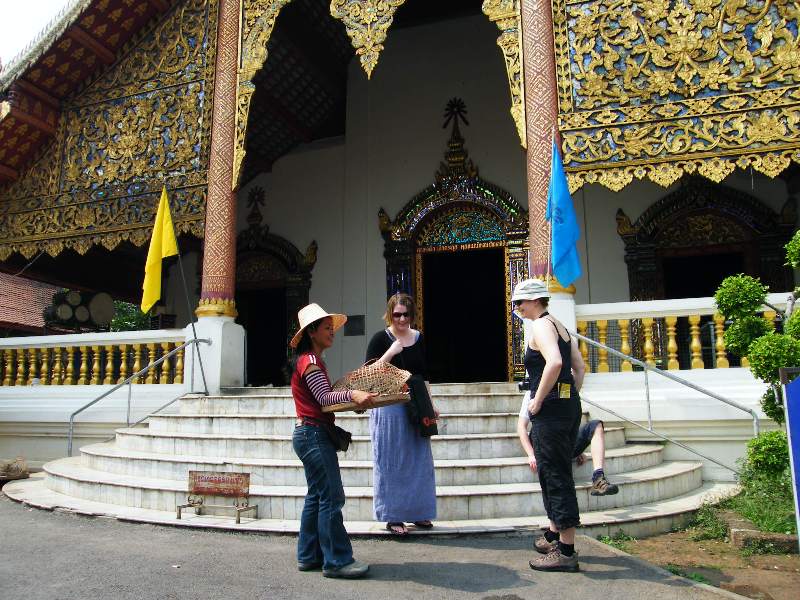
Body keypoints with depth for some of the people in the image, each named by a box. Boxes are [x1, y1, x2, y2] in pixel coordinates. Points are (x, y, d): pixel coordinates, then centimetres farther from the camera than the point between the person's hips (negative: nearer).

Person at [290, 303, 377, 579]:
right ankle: (337, 561, -2)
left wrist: (353, 396, 11)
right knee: (332, 497, -8)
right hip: (314, 434, -10)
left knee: (317, 496, 14)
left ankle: (309, 556, 22)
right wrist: (352, 394, -33)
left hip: (311, 434, 10)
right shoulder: (309, 361, -12)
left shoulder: (314, 360, 18)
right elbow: (324, 398, -20)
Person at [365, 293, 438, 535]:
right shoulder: (381, 339, -6)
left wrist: (430, 405, 15)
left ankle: (417, 511, 25)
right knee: (391, 461, 2)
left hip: (415, 406, 5)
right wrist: (391, 352, -20)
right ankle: (393, 516, 13)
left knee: (418, 460, 11)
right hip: (389, 407, -5)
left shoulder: (418, 338, 9)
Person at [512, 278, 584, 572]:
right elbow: (579, 367, 18)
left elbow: (554, 362, -29)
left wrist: (538, 401, -21)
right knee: (553, 473, 21)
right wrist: (569, 397, 17)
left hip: (550, 409, -10)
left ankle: (566, 552, 7)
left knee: (556, 476, -2)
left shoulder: (541, 325, -12)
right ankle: (554, 534, 35)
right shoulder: (558, 325, 17)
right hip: (569, 405, 10)